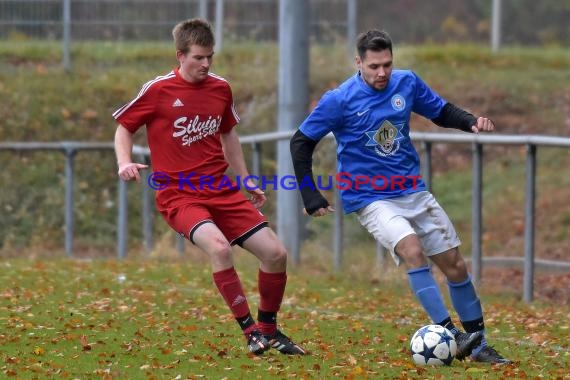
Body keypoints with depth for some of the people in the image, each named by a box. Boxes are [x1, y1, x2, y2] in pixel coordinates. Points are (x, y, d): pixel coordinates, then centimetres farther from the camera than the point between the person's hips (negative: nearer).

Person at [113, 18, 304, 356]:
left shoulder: (221, 88, 7)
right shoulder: (158, 90, -7)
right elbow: (124, 127, 5)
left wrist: (245, 180, 21)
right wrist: (125, 163, -13)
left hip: (222, 191, 5)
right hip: (179, 195, -5)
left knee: (276, 253, -2)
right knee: (218, 246, -32)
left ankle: (269, 330, 20)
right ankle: (250, 330, -22)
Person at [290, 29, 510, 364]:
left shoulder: (407, 83, -2)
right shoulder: (339, 100, -13)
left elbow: (442, 112, 13)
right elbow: (301, 142, -4)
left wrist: (471, 122, -8)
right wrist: (310, 197, -7)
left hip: (413, 191, 5)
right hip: (370, 199, -5)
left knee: (454, 262, 4)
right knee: (412, 248, -29)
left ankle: (478, 344, 18)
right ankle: (451, 336, -30)